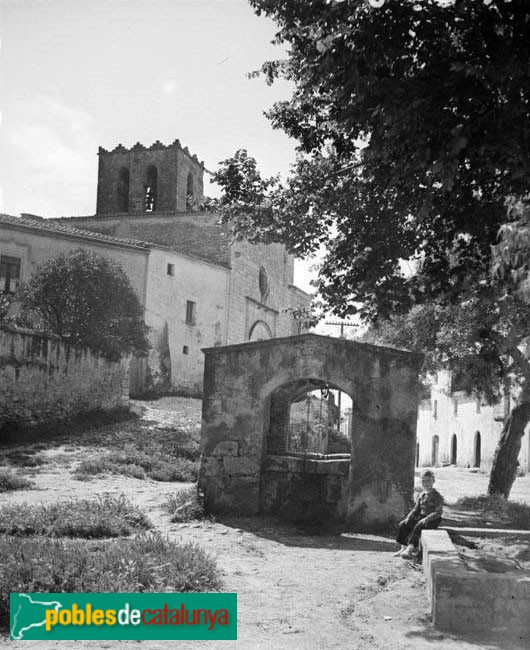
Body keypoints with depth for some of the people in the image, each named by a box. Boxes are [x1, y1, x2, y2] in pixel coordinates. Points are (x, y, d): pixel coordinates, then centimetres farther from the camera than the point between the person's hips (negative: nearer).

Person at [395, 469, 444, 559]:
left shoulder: (437, 496, -9)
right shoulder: (421, 495, 13)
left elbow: (438, 513, -16)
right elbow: (416, 509, 17)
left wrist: (426, 519, -27)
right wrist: (409, 517, -1)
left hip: (433, 520, -7)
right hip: (421, 517, 7)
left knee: (418, 527, -35)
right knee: (403, 524, -12)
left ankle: (410, 549, -38)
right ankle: (403, 548, -12)